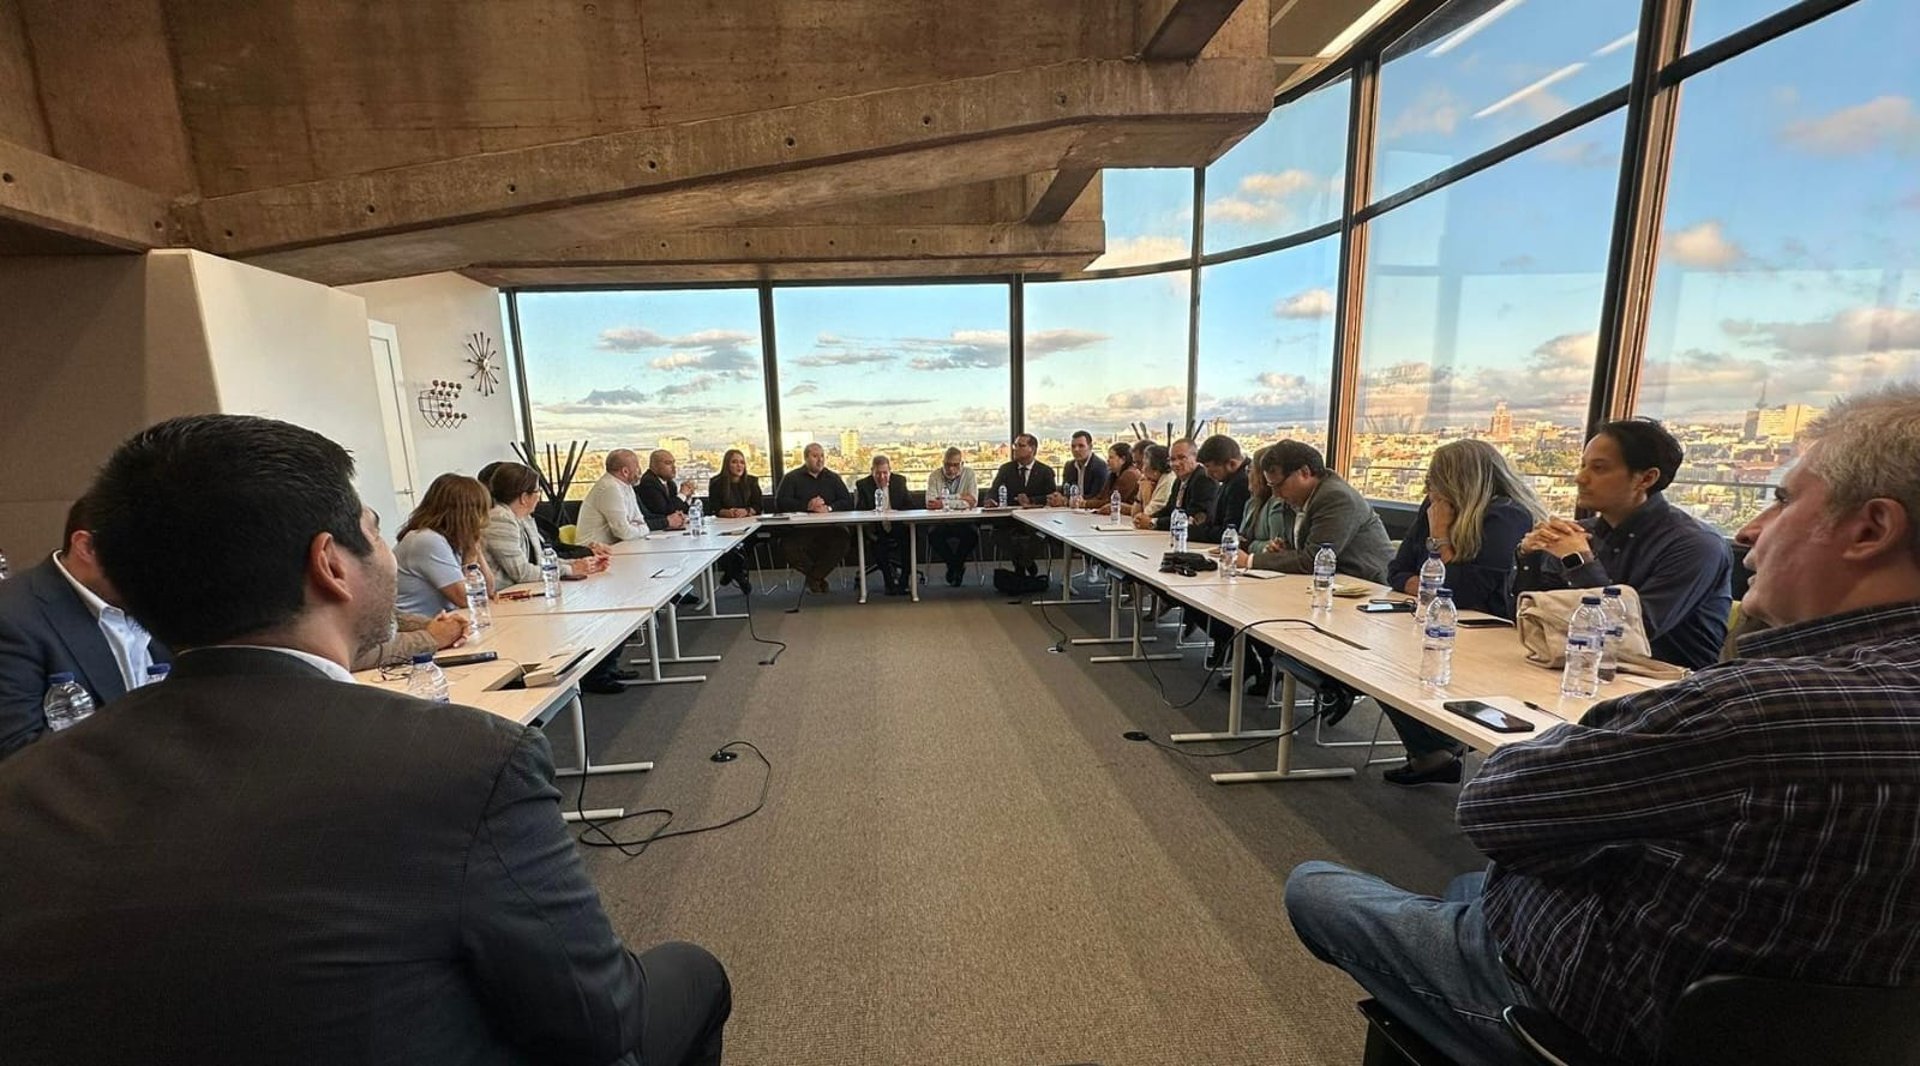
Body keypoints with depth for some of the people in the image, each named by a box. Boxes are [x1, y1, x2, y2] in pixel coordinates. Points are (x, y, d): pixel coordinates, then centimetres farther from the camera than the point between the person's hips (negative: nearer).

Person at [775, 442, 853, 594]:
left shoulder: (833, 478, 18)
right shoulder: (792, 478, 11)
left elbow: (848, 502, 7)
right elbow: (780, 502, -3)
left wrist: (829, 508, -12)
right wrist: (806, 506, -15)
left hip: (829, 527, 1)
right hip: (799, 528, -1)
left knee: (842, 540, -31)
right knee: (789, 546, -32)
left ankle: (813, 577, -8)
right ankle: (819, 577, -3)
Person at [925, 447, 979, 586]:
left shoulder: (969, 473, 2)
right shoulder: (934, 476, 1)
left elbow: (972, 501, -11)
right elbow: (930, 504, -13)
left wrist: (943, 503, -17)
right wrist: (960, 498, -15)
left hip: (963, 521, 0)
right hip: (940, 522, 0)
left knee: (973, 533, -30)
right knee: (933, 534, -30)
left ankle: (955, 566, 0)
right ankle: (957, 567, -4)